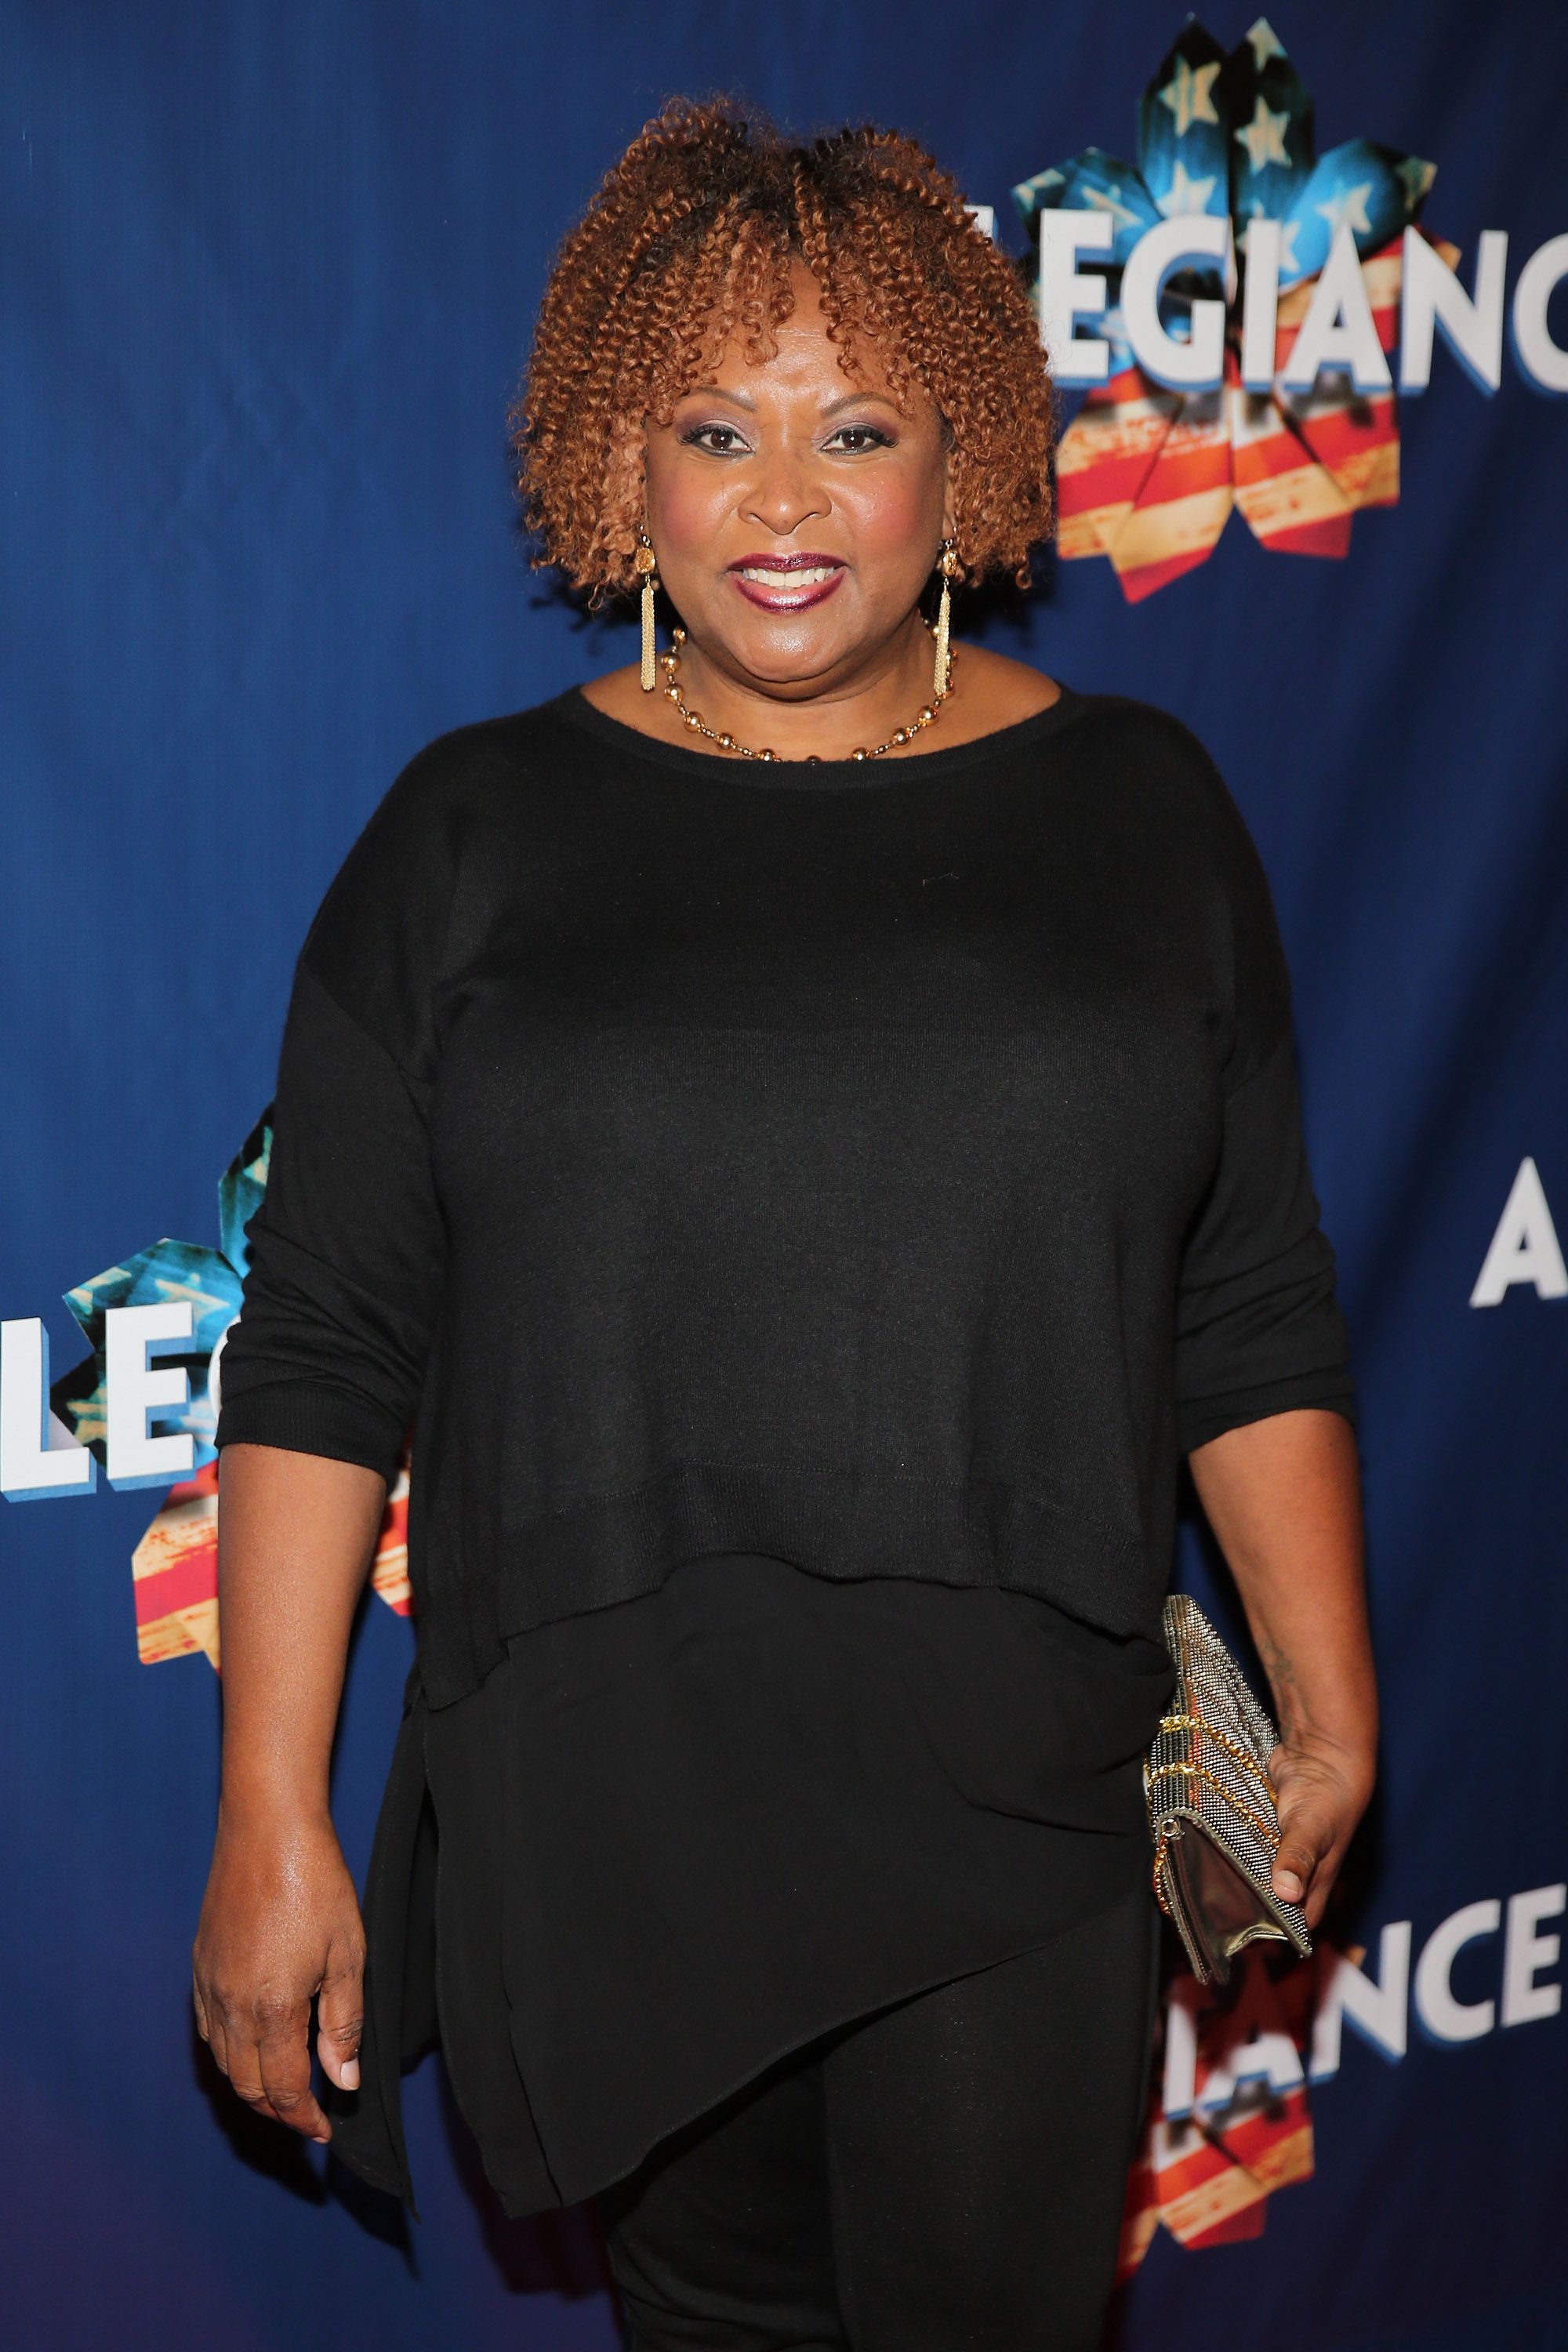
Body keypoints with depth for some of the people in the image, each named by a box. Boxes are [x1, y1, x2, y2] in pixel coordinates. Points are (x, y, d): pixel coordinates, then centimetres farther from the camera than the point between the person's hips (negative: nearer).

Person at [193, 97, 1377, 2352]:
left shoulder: (1135, 806, 4)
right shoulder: (477, 833, 0)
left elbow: (1251, 1320, 7)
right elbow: (323, 1355, -1)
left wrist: (1330, 1710, 4)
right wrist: (271, 1816, -5)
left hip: (1020, 1799, 0)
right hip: (605, 1807, 0)